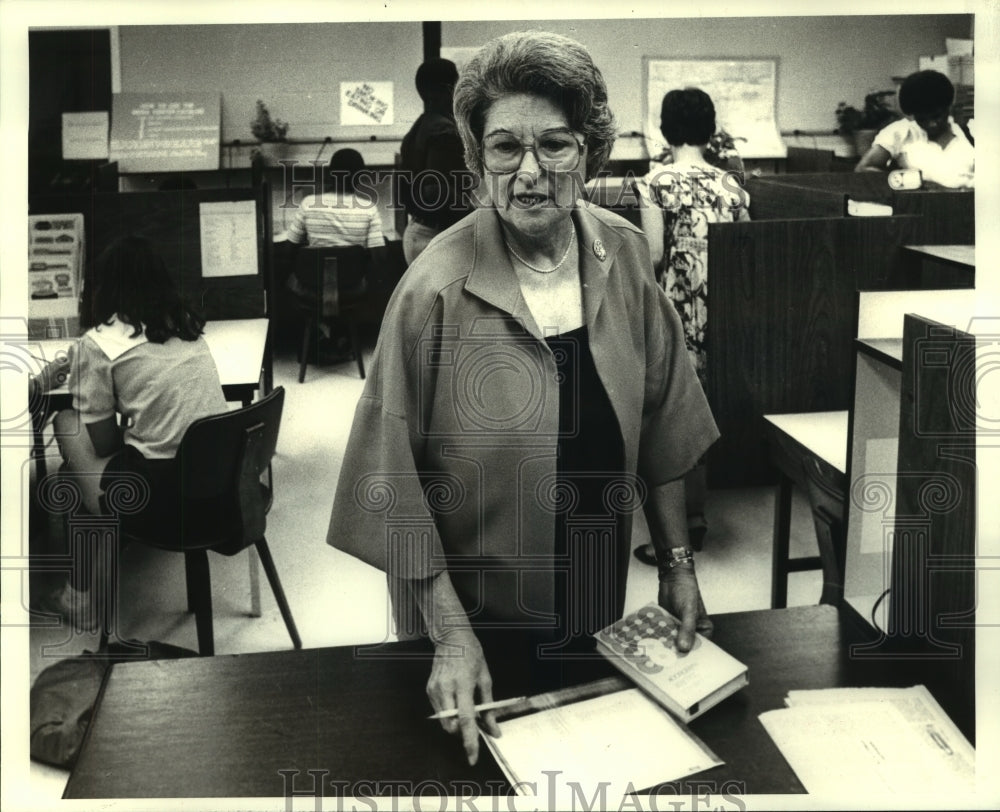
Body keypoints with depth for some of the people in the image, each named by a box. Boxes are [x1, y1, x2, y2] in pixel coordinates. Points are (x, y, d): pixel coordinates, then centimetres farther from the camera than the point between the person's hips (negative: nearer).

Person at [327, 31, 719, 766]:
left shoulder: (624, 256, -8)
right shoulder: (438, 289, -22)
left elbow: (661, 422, 1)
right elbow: (395, 476, -18)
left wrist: (678, 561, 2)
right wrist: (450, 633, -18)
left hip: (596, 597, 4)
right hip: (475, 614, -4)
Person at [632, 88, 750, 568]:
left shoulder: (656, 184, -10)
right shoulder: (731, 185, 5)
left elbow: (653, 256, -12)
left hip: (675, 313, -5)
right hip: (720, 313, 5)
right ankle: (696, 517, 26)